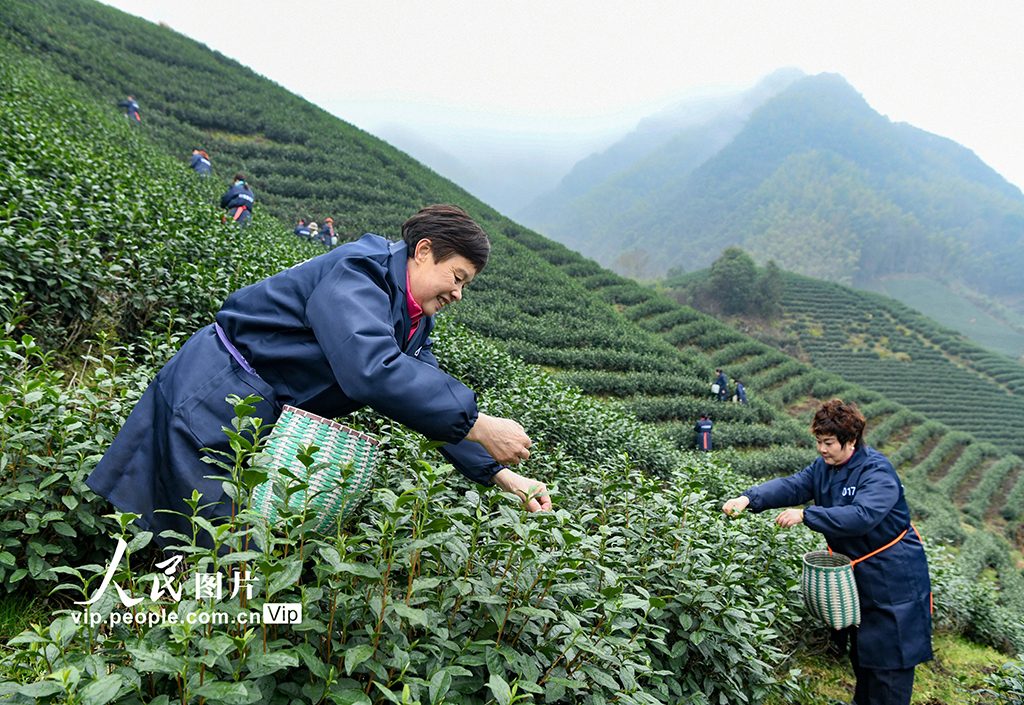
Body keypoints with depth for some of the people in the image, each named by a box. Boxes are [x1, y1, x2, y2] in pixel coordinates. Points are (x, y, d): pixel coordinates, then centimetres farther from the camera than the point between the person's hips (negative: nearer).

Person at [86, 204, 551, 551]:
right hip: (212, 405, -9)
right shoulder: (355, 277, -23)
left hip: (262, 416, 10)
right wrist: (480, 427, -37)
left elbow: (433, 398, 7)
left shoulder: (412, 319, 7)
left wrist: (499, 474, -2)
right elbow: (372, 371, -40)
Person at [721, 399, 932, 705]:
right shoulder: (824, 467, 1)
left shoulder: (877, 471, -23)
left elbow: (862, 516, -36)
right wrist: (750, 498, -28)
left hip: (892, 577, -8)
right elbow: (791, 485, -12)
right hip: (856, 573, 8)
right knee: (860, 646, 22)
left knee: (890, 656, 0)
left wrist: (805, 516, -38)